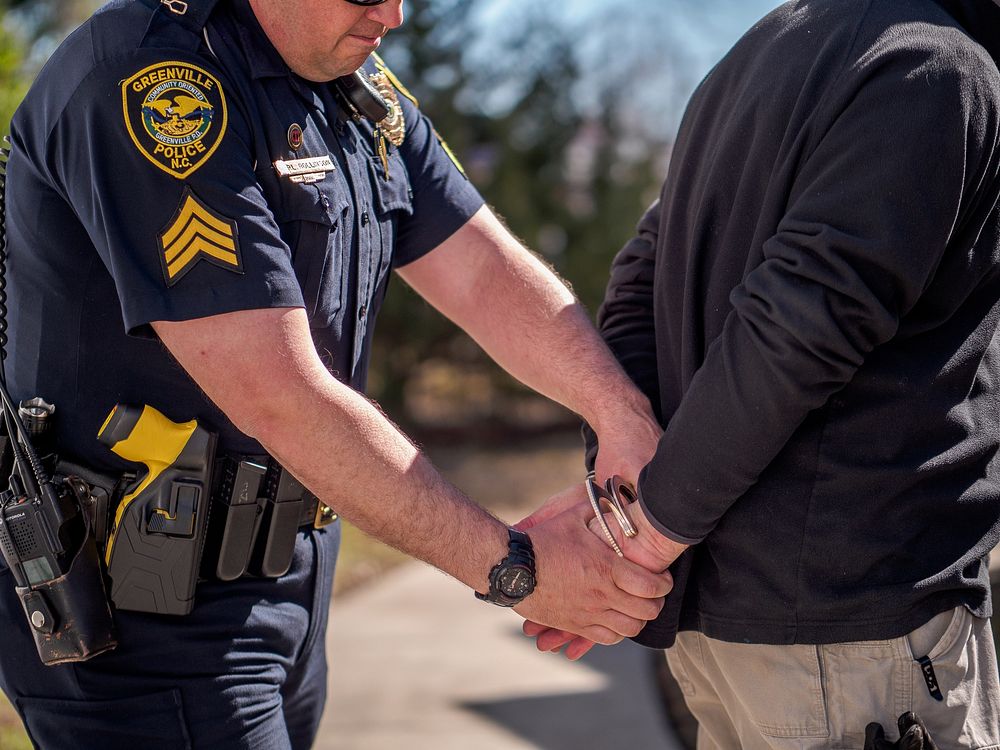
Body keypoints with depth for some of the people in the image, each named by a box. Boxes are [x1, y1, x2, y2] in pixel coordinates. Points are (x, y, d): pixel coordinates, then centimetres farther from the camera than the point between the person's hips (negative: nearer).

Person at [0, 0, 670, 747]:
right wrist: (511, 568, -22)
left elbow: (486, 271, -1)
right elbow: (281, 400, -26)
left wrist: (624, 412, -20)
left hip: (283, 585, 8)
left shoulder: (357, 87, 6)